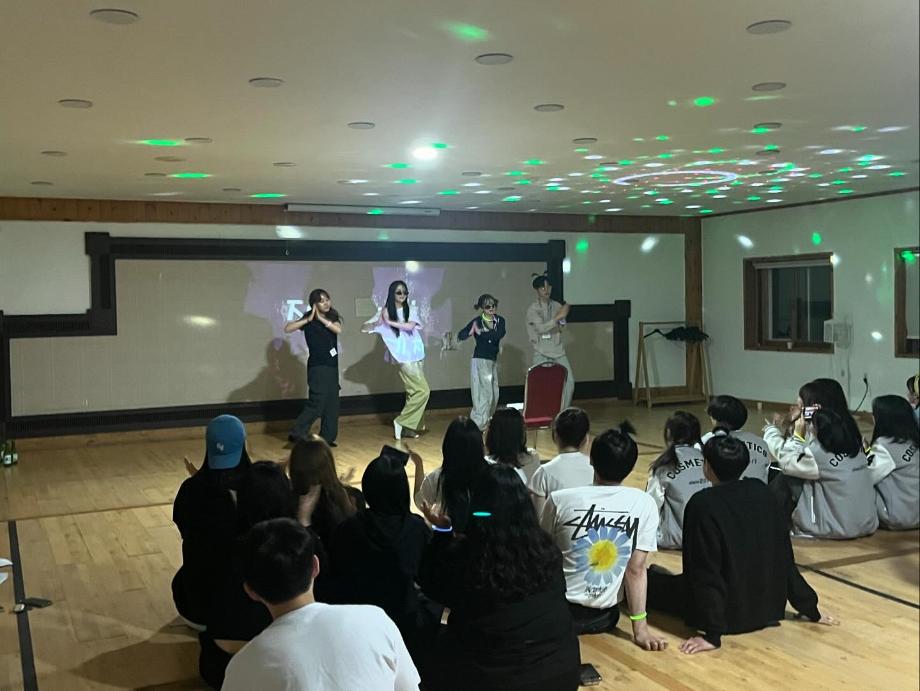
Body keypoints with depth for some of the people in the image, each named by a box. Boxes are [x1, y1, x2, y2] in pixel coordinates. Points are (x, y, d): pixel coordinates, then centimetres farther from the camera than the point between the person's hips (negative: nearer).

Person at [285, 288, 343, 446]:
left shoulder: (333, 317, 9)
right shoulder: (309, 319, -6)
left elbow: (338, 329, -12)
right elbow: (287, 329, -20)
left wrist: (321, 318, -16)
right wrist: (309, 319, -24)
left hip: (332, 366, 6)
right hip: (317, 366, -6)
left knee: (332, 404, 7)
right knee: (317, 402, -12)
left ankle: (327, 438, 14)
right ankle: (297, 434, -5)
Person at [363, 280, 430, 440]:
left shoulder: (411, 310, 4)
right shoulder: (385, 312, -4)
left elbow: (410, 326, -15)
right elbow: (364, 328, -6)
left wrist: (390, 322, -16)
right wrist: (378, 323, -25)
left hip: (415, 355, 5)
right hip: (403, 357, -5)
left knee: (414, 392, 10)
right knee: (423, 391, -11)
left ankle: (411, 426, 19)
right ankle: (401, 423, -3)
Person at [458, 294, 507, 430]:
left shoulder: (500, 321, 4)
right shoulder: (477, 321, -7)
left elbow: (499, 335, -16)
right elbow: (460, 335, -16)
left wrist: (481, 332, -19)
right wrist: (471, 331, -34)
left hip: (493, 361, 6)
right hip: (480, 360, -6)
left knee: (494, 394, 11)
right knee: (485, 393, -10)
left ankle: (485, 421, 26)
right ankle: (478, 423, -6)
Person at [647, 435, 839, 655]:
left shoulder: (703, 504, -21)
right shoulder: (763, 493, -4)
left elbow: (706, 572, -23)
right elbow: (785, 559, 2)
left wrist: (712, 634, -21)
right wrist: (811, 610, 9)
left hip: (731, 613, -6)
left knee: (649, 581, 14)